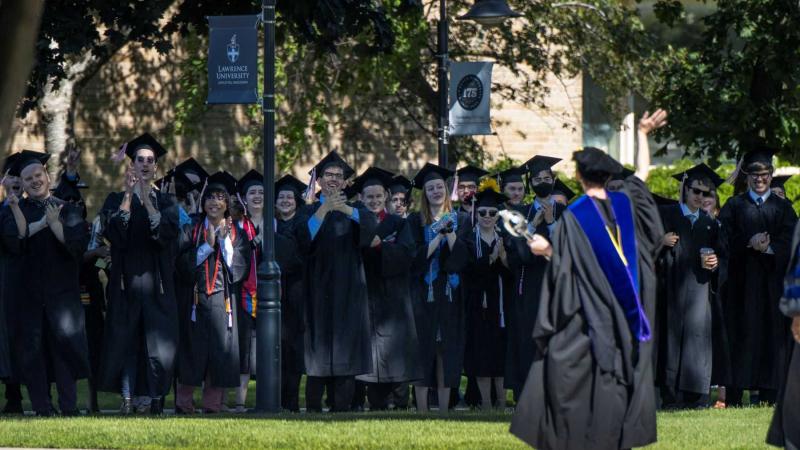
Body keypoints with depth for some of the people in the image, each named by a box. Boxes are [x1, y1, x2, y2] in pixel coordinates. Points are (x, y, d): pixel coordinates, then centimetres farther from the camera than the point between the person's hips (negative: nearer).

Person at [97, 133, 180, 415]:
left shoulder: (165, 202, 11)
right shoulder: (116, 199, 9)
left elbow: (167, 233, -8)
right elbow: (113, 232, -9)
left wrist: (147, 199, -17)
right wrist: (129, 195, -15)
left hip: (156, 281, 1)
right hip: (126, 280, -1)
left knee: (158, 338, -3)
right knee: (126, 339, -5)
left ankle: (156, 398, -1)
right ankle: (127, 398, -6)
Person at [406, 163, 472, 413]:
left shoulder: (460, 221, 10)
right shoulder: (416, 221, 5)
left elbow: (462, 256, -2)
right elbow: (417, 256, -7)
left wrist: (450, 232, -12)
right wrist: (440, 235, -13)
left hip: (450, 292, 2)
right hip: (423, 293, -2)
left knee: (447, 350, 1)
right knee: (424, 349, -5)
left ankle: (444, 409, 3)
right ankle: (421, 410, -4)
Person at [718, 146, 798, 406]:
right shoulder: (734, 207, 11)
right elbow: (726, 241, 0)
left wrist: (767, 247, -17)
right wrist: (750, 243, -17)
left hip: (772, 280, 1)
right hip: (741, 281, -1)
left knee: (772, 333, -3)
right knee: (740, 334, -6)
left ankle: (768, 395, -2)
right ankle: (734, 397, -7)